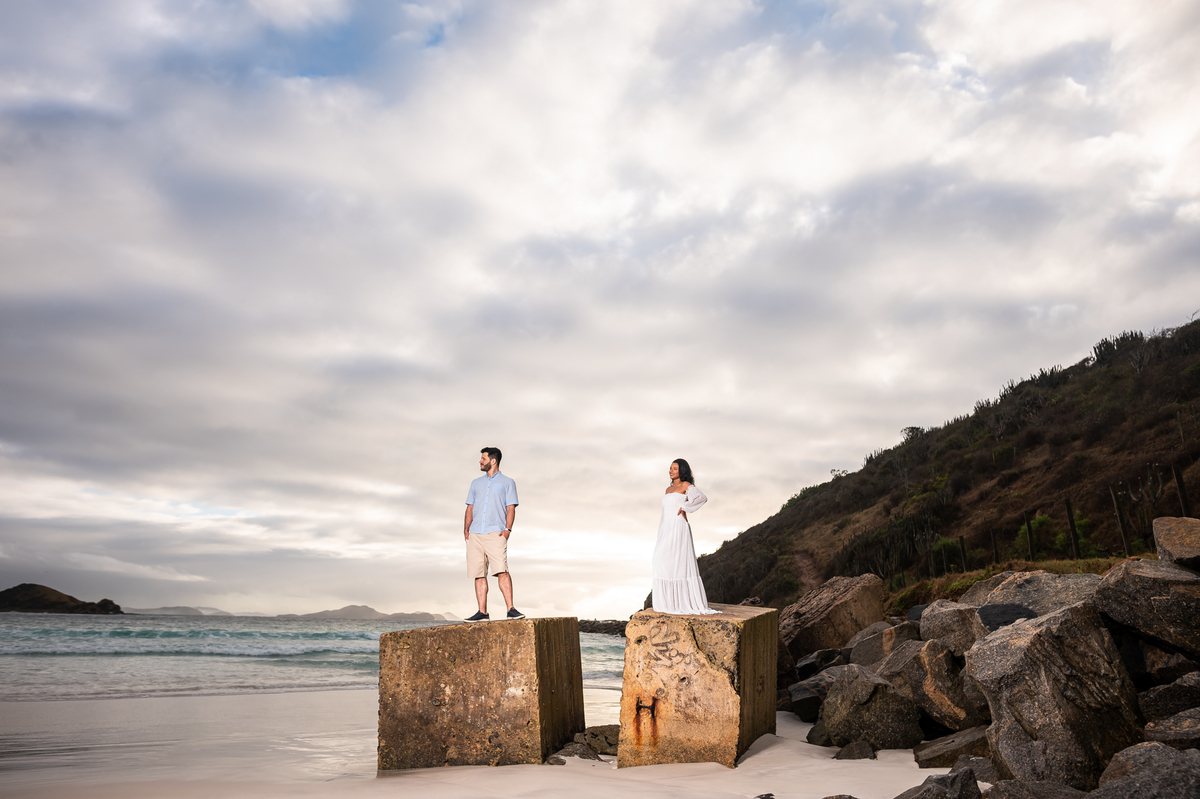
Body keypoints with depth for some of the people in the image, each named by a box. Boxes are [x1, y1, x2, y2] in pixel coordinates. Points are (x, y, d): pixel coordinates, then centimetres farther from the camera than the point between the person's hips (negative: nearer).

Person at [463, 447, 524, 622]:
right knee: (479, 574, 2)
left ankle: (511, 610, -18)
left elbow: (511, 509, 3)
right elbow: (470, 508, 19)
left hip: (495, 534, -5)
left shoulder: (507, 482, 10)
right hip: (475, 535, 5)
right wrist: (466, 529, 5)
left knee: (502, 571, -16)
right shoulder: (476, 483, 23)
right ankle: (482, 613, 5)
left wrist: (507, 529, -11)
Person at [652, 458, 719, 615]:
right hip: (666, 529, 7)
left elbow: (702, 497, -19)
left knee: (681, 563, -8)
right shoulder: (668, 489, 20)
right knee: (664, 564, 2)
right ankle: (668, 603, 6)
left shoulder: (686, 485, -2)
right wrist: (660, 536, 17)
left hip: (678, 528, -7)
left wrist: (684, 507, -12)